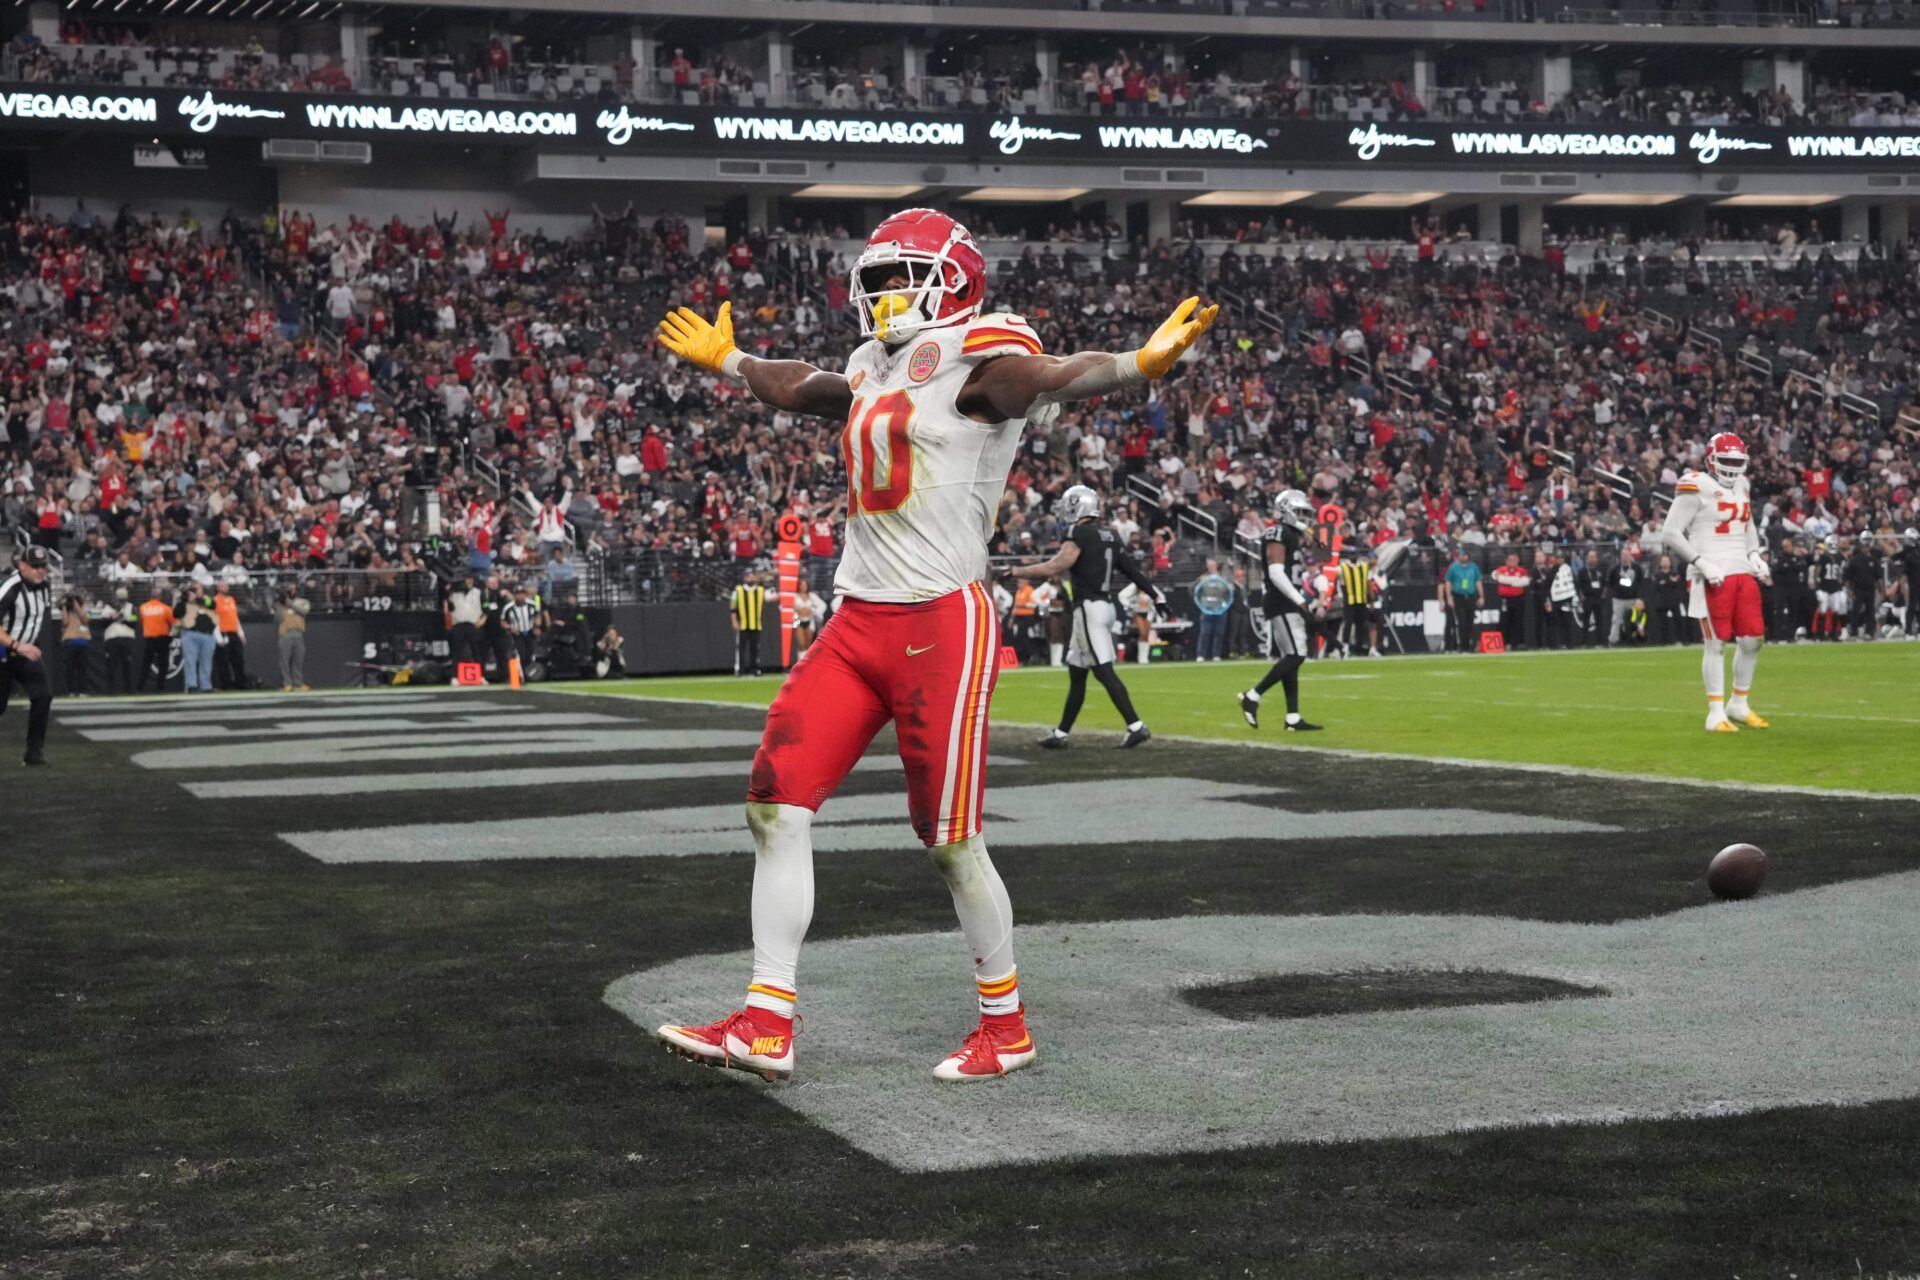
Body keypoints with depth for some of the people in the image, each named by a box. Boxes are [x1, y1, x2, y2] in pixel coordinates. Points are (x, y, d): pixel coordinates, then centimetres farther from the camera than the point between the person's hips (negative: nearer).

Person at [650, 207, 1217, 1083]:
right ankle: (767, 1025, 8)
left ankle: (1005, 1026, 18)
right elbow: (799, 388, 37)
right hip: (857, 623, 8)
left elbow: (1055, 379, -28)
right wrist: (725, 361, 52)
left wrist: (1140, 364, -48)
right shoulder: (873, 369, 16)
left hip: (940, 625, -8)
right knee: (775, 807, 2)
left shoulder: (975, 362, -8)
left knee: (950, 838, -1)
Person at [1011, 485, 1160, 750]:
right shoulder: (1108, 534, 14)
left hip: (1089, 607, -9)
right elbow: (1131, 569, 14)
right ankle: (1061, 734, 20)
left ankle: (1136, 726, -13)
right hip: (1105, 605, 9)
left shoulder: (1079, 535, -12)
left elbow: (1053, 568, -16)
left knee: (1104, 671, -9)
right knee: (1076, 672, 14)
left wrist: (1015, 572, -8)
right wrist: (1154, 595, 19)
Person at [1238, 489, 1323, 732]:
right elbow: (1276, 573, -20)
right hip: (1281, 604, -10)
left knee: (1290, 658, 7)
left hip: (1290, 605, 10)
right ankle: (1252, 697, -8)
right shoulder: (1277, 534, -11)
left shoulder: (1293, 536, 20)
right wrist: (1300, 601, -21)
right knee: (1295, 656, -14)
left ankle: (1293, 718, 6)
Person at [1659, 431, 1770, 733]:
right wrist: (1701, 563, -18)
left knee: (1753, 639, 8)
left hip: (1743, 573, 8)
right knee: (1716, 643, -5)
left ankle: (1738, 704, 22)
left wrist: (1755, 555, 13)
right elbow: (1670, 533, -12)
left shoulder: (1740, 486, 15)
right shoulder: (1697, 488, -9)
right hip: (1713, 578, -8)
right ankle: (1716, 714, 0)